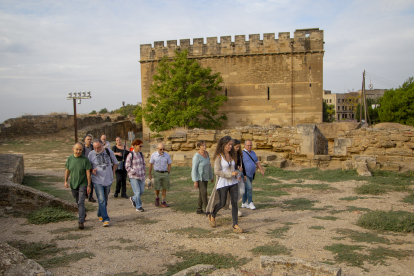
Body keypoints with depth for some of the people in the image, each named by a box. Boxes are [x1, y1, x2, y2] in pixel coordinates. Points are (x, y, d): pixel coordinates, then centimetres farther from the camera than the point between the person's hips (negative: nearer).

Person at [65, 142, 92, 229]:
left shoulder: (85, 159, -12)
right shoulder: (70, 158, 1)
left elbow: (88, 173, -10)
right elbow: (67, 171, 11)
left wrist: (89, 185, -11)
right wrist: (65, 181, 0)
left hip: (82, 184, -5)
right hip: (73, 184, 5)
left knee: (81, 202, -13)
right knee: (78, 202, 19)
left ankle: (81, 221, -12)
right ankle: (83, 214, 43)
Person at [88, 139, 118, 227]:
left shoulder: (109, 152, -1)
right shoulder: (91, 154, -5)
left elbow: (115, 163, 14)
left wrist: (113, 173, 7)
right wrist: (92, 170, -15)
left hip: (108, 180, 3)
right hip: (97, 181, -2)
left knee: (105, 200, 14)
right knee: (101, 200, -13)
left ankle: (100, 214, 35)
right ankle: (105, 219, -10)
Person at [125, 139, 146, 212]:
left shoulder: (141, 154, 8)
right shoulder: (130, 155, -10)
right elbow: (127, 166, -10)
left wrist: (143, 170, 7)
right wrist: (135, 172, -16)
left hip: (141, 176, 6)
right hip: (133, 177, -6)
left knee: (141, 191, 9)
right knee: (137, 192, -5)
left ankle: (133, 199, 37)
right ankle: (138, 206, 9)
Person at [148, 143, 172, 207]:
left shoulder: (167, 155, -3)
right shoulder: (153, 155, -6)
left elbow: (169, 164, 5)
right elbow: (151, 164, 1)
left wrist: (168, 174, 2)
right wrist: (149, 174, 1)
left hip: (165, 173, 2)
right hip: (157, 173, -2)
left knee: (164, 188, 2)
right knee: (157, 188, 0)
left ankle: (163, 202, 10)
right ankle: (157, 198, 29)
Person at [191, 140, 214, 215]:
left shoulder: (206, 153, 5)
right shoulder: (197, 156, -19)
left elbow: (209, 166, 14)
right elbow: (194, 169, -19)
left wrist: (211, 176, 17)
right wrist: (195, 181, -22)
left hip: (205, 177, 8)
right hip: (198, 177, -8)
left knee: (202, 193, 10)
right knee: (204, 191, -17)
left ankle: (199, 210, 20)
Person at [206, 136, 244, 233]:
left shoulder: (232, 155, 8)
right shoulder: (218, 156, -11)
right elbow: (217, 171, -16)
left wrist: (237, 171, 4)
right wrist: (230, 174, -19)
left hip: (233, 182, 5)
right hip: (223, 183, -5)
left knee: (234, 203, -2)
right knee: (222, 203, 4)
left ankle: (235, 225, 2)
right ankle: (212, 215, 34)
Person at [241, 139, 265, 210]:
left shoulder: (253, 153, 9)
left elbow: (257, 162, 14)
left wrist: (261, 170, 3)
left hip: (251, 175, 7)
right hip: (245, 175, -7)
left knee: (246, 189, 13)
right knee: (250, 188, -15)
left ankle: (244, 203, 22)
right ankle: (250, 202, -1)